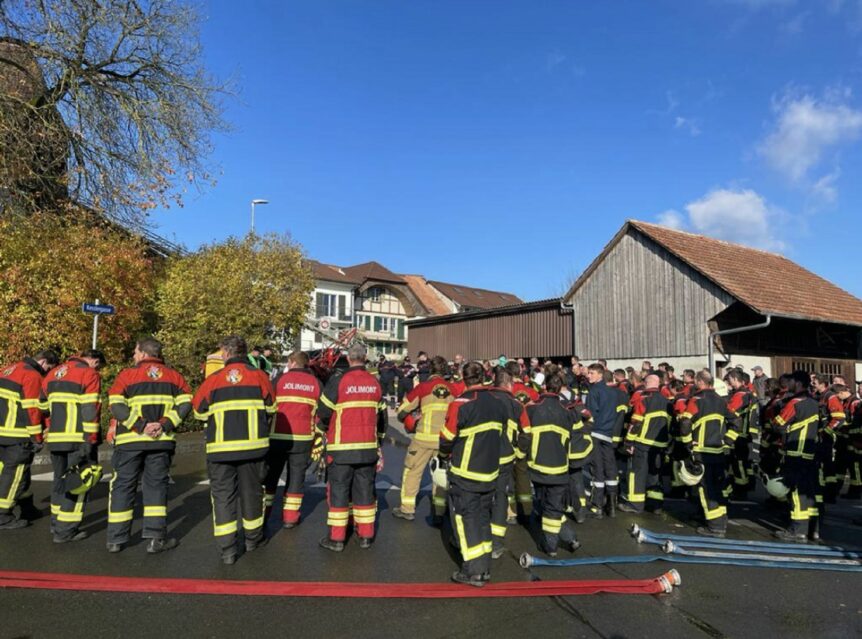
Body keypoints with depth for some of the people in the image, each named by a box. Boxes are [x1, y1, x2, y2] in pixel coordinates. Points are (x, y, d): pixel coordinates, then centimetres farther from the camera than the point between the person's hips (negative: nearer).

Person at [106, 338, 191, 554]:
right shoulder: (174, 376, 6)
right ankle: (156, 538, 8)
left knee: (123, 486, 10)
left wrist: (141, 425, -13)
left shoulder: (127, 375, -1)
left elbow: (116, 406, -12)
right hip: (161, 440, 2)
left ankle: (116, 539, 16)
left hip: (130, 440, -1)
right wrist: (165, 425, -8)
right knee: (156, 486, 9)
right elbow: (185, 405, -4)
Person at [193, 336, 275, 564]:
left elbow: (199, 411, 8)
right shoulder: (259, 376, -1)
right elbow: (270, 408, 7)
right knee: (251, 491, 15)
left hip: (220, 447, -1)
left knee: (222, 494, 8)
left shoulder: (213, 379, -1)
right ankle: (253, 538, 30)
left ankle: (227, 548, 6)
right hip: (254, 445, 1)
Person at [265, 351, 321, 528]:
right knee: (296, 476, 9)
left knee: (270, 475, 13)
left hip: (277, 437, -1)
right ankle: (290, 517, 12)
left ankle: (262, 513, 19)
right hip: (303, 438, 1)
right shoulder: (316, 383, 5)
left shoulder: (280, 379, -1)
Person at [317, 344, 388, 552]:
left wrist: (322, 432, 14)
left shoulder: (337, 381, -11)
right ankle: (366, 536, 19)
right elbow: (381, 415, 12)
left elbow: (323, 412, -6)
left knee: (339, 490, 5)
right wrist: (378, 440, 25)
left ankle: (336, 538, 10)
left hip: (341, 448, -4)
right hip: (368, 447, 4)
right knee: (365, 490, 12)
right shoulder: (375, 383, 5)